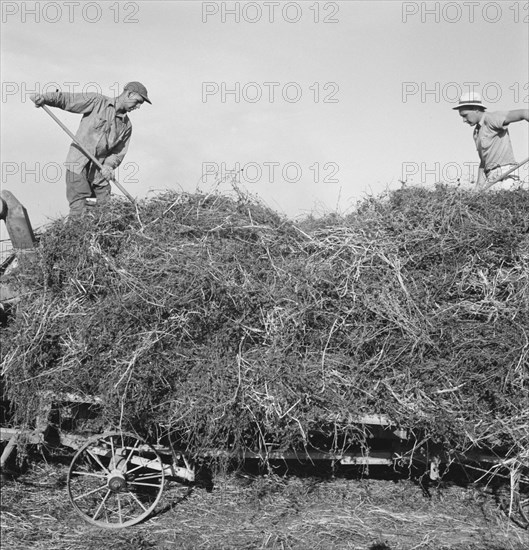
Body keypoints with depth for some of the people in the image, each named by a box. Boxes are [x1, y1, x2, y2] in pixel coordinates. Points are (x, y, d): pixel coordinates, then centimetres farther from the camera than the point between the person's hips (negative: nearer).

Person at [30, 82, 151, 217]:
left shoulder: (127, 126, 11)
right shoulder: (98, 102, -2)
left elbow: (119, 152, 9)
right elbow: (67, 100, -5)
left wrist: (109, 165, -10)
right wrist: (45, 98, -21)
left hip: (99, 171, 5)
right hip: (78, 165, -5)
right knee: (79, 210, -14)